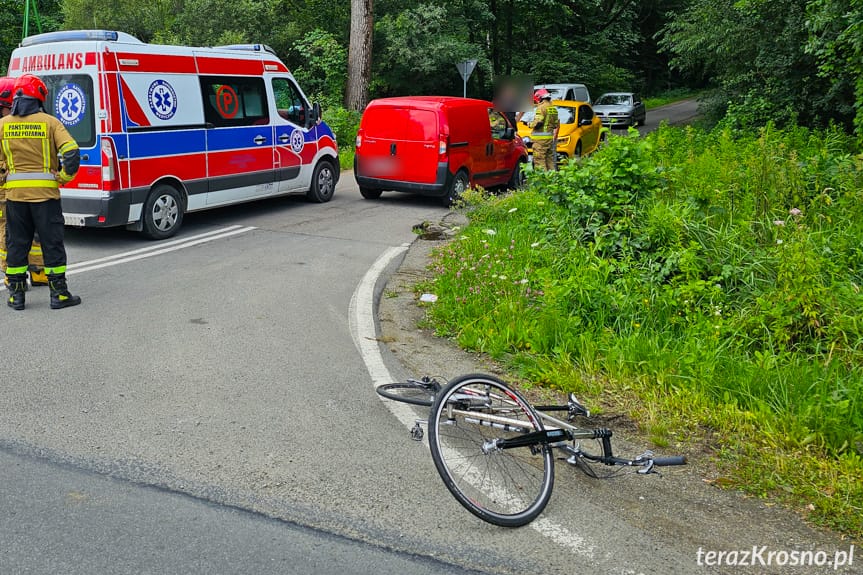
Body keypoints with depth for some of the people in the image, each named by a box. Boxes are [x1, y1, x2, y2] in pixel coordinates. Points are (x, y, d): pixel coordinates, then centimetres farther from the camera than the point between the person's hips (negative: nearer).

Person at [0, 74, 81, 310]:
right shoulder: (50, 122, -4)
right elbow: (71, 152, -14)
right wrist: (64, 176, -4)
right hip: (45, 193, -3)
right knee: (52, 244, 5)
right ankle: (59, 294, 8)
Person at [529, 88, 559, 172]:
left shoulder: (541, 107, -10)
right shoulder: (553, 109, 17)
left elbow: (538, 122, -20)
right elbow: (557, 125, 20)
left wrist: (530, 125, -4)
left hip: (540, 138, -9)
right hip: (550, 137, 9)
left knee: (540, 161, -9)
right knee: (550, 160, 13)